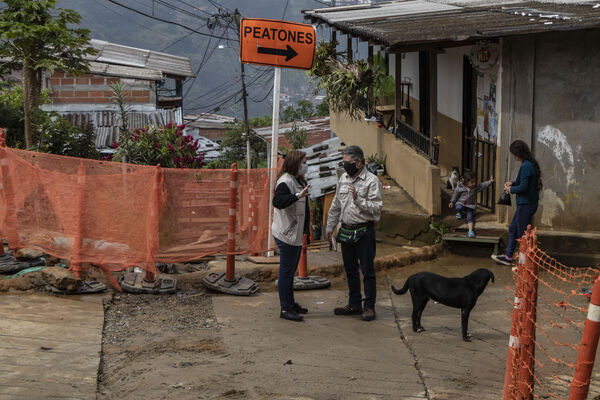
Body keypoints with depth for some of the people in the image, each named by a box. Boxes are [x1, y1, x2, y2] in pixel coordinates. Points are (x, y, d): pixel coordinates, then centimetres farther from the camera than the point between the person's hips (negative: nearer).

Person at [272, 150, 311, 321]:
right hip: (286, 234, -11)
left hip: (295, 234, 11)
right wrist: (298, 195, -45)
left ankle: (291, 303, 30)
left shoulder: (298, 180, 15)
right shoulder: (285, 182, -18)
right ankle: (285, 309, 0)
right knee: (286, 271, -5)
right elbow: (277, 201, -36)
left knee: (290, 271, 19)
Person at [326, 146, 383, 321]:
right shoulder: (344, 178, 10)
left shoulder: (372, 181, -10)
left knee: (367, 270, -1)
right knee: (350, 270, 13)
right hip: (346, 231, 7)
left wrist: (358, 199, -25)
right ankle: (354, 304, 24)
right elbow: (336, 205, 20)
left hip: (364, 232, -6)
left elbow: (376, 208, -15)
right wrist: (330, 226, 20)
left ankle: (369, 306, 8)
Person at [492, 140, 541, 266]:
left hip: (526, 205, -10)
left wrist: (511, 189, -7)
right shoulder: (531, 164, 10)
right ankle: (508, 257, 29)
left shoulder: (526, 166, -20)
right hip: (526, 203, 10)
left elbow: (524, 187, -23)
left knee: (522, 233, -1)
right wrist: (513, 183, 10)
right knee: (513, 229, 19)